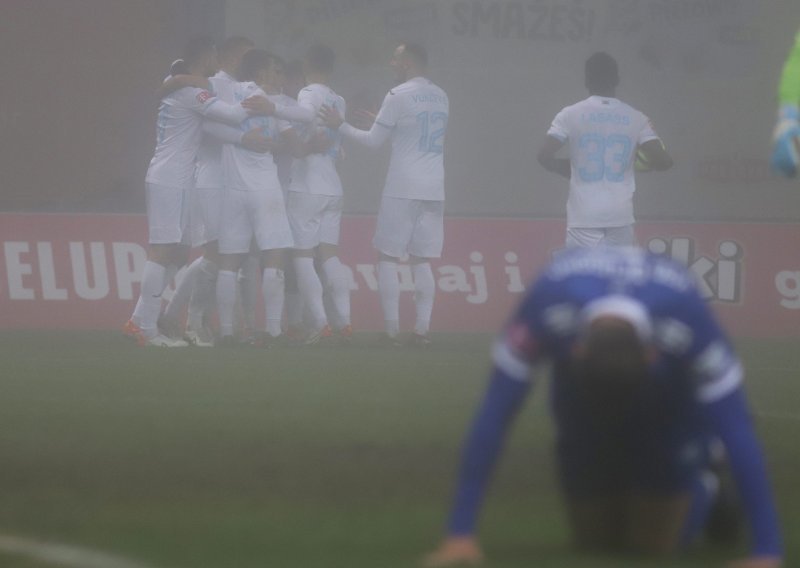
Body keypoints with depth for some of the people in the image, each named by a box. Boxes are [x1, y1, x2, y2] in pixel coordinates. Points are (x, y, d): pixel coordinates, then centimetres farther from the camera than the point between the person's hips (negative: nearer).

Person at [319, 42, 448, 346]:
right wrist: (383, 122, 32)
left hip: (402, 190, -6)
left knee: (388, 257, 1)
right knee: (421, 260, 8)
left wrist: (340, 125, 8)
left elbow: (374, 141, -3)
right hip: (434, 191, 6)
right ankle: (422, 329, 0)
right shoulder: (440, 97, 13)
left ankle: (392, 330, -5)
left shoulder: (398, 96, -8)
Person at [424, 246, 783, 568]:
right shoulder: (547, 313, -42)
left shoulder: (688, 327, -43)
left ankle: (704, 483, 25)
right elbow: (492, 419, -35)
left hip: (670, 387, -1)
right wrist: (461, 531, -35)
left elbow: (738, 434, -39)